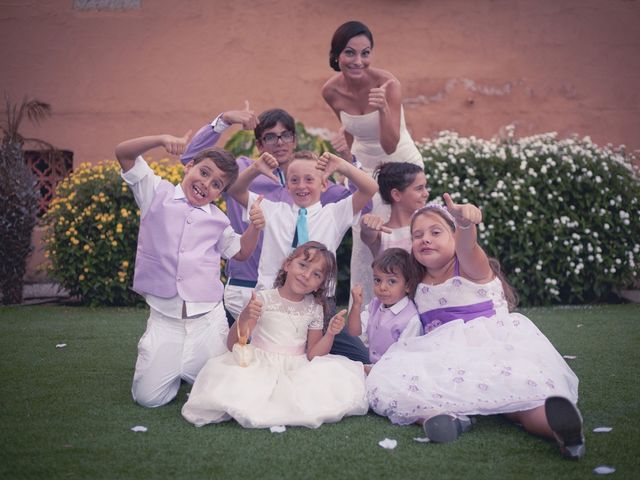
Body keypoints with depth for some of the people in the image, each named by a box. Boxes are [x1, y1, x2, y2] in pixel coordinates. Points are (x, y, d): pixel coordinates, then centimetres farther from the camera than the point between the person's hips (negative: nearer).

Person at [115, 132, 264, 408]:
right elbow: (124, 153, -2)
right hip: (164, 316, -2)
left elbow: (239, 252, 21)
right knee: (148, 397, -6)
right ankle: (169, 366, 26)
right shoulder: (157, 193, 3)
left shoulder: (218, 220, 13)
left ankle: (188, 367, 33)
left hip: (208, 317, 2)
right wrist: (161, 139, -17)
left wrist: (255, 228, 2)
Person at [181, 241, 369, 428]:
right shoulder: (263, 299, -4)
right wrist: (244, 318, -26)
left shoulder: (314, 308, 6)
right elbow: (232, 345, -7)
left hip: (297, 369, 4)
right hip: (259, 365, -4)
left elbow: (313, 354, 6)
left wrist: (330, 333, -11)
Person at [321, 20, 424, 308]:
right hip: (363, 165, 4)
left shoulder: (388, 84, -28)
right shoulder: (331, 91, -14)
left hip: (400, 164, -4)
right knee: (362, 241, 5)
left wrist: (383, 109, -49)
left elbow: (390, 146, -33)